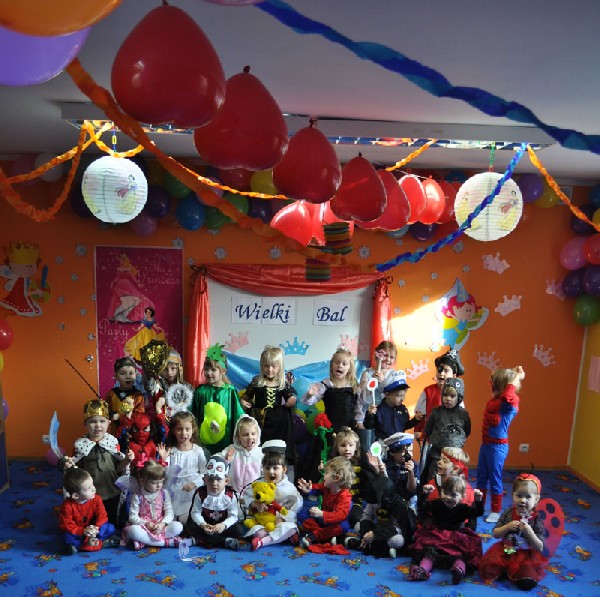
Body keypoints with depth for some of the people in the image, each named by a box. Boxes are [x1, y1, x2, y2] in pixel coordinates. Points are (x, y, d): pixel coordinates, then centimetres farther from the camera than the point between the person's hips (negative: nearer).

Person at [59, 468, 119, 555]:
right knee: (68, 537, -34)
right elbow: (66, 525, -20)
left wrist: (96, 529, -32)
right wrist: (83, 531, -31)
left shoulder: (96, 499, -16)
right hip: (78, 532, -2)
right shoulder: (67, 506, -23)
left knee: (110, 528, -20)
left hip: (92, 529, 2)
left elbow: (102, 516, -13)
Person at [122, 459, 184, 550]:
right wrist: (145, 523, -22)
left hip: (161, 526, 2)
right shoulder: (137, 497, -3)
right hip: (144, 527, -2)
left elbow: (169, 512, -2)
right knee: (132, 530, -37)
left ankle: (143, 542, -26)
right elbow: (133, 516, -5)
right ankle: (169, 541, -35)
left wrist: (163, 523, -21)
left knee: (178, 526, -28)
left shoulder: (164, 493, 3)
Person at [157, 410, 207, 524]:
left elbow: (205, 472, -5)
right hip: (173, 493, 1)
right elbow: (164, 474, -5)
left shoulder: (198, 450, -7)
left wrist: (195, 483, -18)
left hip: (190, 494, -1)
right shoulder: (170, 450, -5)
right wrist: (163, 460, -19)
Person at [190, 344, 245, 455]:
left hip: (226, 441, -1)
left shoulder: (231, 391, -4)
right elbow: (192, 416, 6)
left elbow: (238, 417, 0)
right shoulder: (200, 391, 0)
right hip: (204, 443, 1)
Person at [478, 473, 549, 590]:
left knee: (528, 582, -27)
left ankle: (512, 571, 3)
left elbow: (540, 548, -10)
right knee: (486, 568, -19)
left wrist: (529, 532, -26)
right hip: (505, 550, 2)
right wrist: (507, 527, -17)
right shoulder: (508, 513, -2)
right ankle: (504, 569, 8)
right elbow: (495, 534, 1)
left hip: (526, 555, -1)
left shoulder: (536, 519, -9)